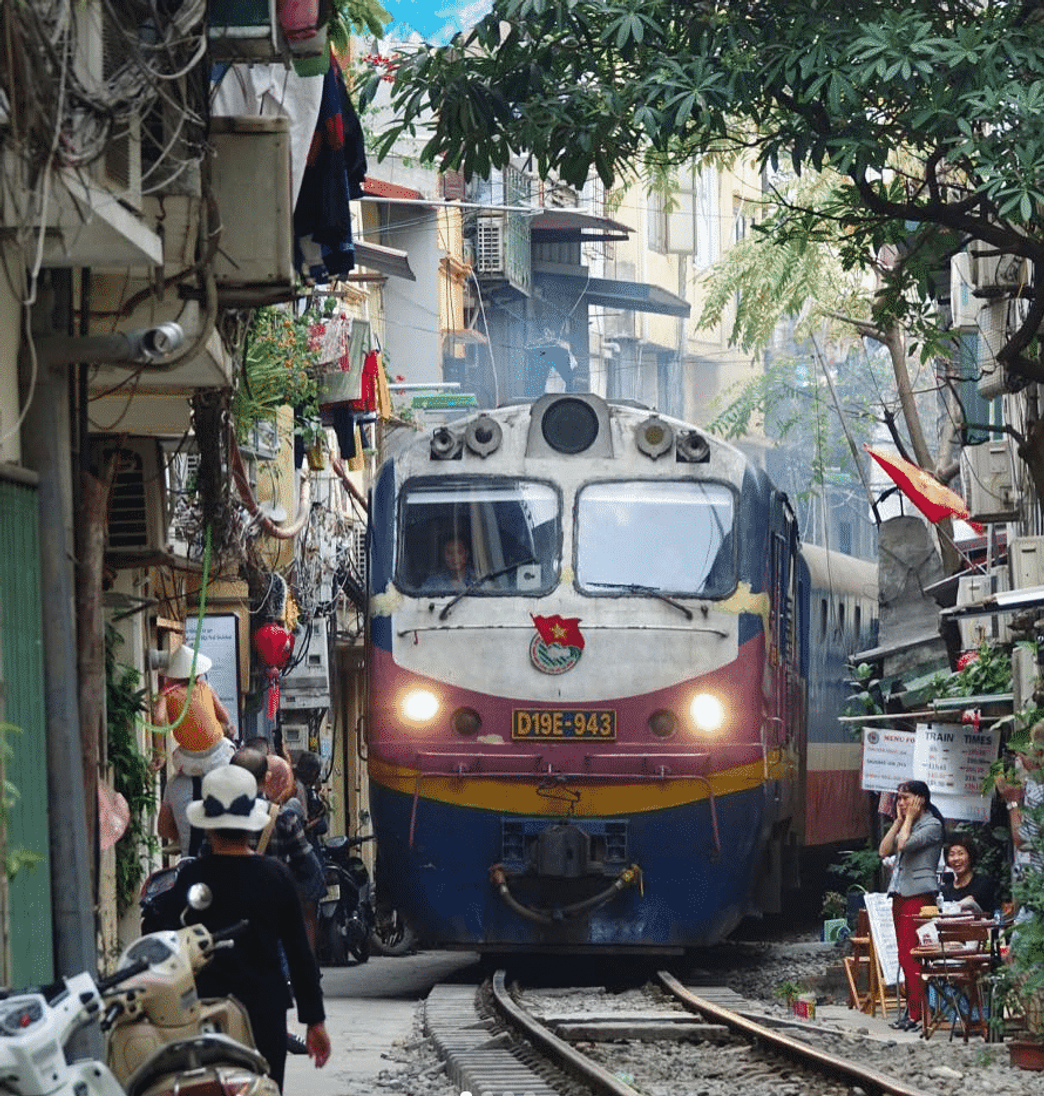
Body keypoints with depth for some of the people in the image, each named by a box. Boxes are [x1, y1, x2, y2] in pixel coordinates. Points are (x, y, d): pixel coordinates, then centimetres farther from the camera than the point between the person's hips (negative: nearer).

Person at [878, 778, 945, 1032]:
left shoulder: (932, 826, -6)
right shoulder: (906, 826, 21)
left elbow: (904, 844, -19)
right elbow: (884, 851, 11)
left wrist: (909, 819, -6)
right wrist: (899, 821, 9)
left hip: (919, 894, -9)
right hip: (900, 895, 9)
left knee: (912, 958, -12)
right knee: (904, 957, 8)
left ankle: (916, 1014, -12)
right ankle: (911, 1009, 12)